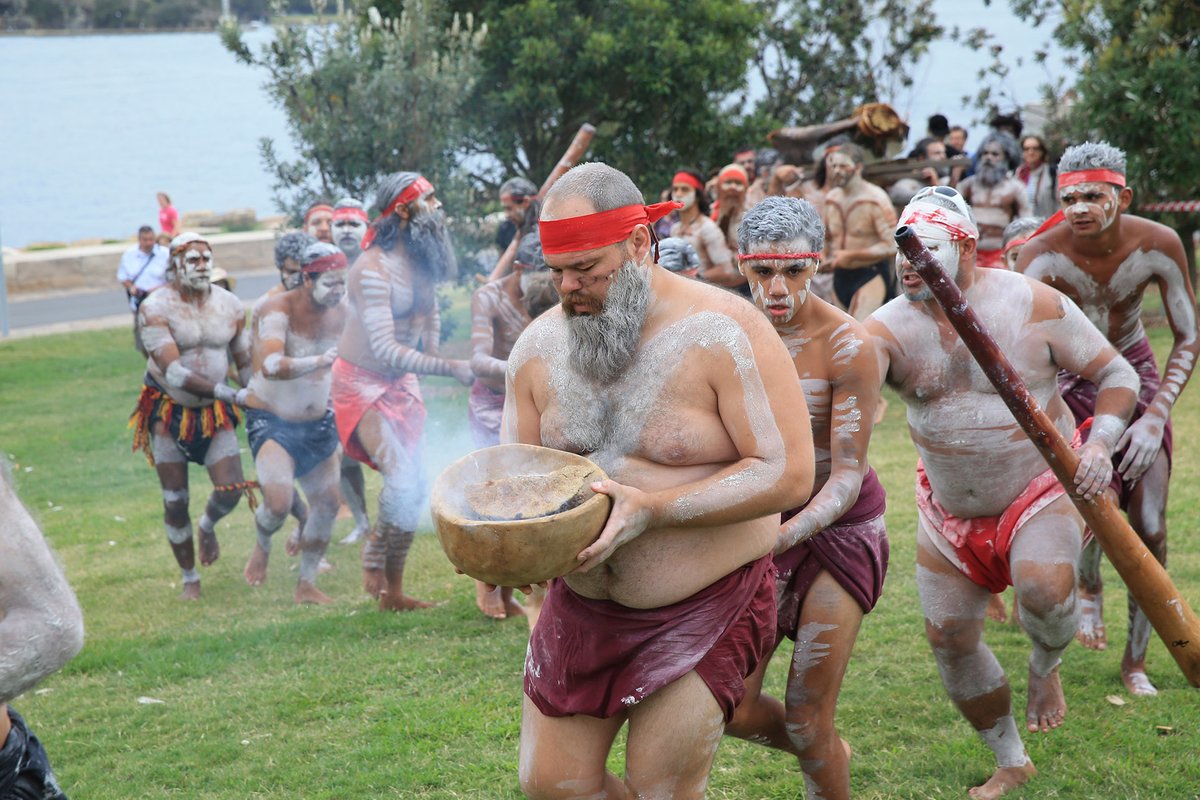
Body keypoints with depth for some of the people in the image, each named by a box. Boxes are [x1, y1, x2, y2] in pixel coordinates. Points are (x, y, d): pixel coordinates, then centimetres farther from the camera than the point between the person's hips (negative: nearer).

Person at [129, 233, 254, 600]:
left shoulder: (231, 306, -3)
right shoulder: (155, 308, -16)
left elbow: (246, 364, 7)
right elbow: (173, 372, -24)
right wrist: (229, 393, -32)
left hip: (214, 412, 3)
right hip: (168, 410, -2)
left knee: (232, 488, -13)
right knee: (175, 501, 1)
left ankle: (208, 525, 23)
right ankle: (190, 578, 20)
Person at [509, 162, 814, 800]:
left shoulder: (723, 332, -16)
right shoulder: (539, 345, 1)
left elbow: (787, 472, -19)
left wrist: (651, 510, -26)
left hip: (704, 609, -5)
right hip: (580, 602, 6)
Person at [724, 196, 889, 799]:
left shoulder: (848, 347, -21)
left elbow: (847, 477, -22)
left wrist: (784, 535, -38)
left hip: (840, 525, -4)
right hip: (765, 521, 4)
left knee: (805, 721, -4)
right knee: (732, 710, 2)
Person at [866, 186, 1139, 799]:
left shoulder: (1034, 306, -15)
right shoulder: (887, 329, -12)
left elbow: (1116, 374, -6)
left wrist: (1099, 446, -22)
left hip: (1041, 490, -4)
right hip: (949, 511, 4)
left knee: (1044, 587, -32)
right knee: (949, 638, 7)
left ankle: (1045, 668, 5)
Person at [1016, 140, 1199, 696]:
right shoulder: (1042, 255, -27)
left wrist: (1155, 417, -24)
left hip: (1134, 369, 2)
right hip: (1068, 375, -2)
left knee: (1150, 528, -3)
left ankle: (1135, 662, 13)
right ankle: (1088, 588, 8)